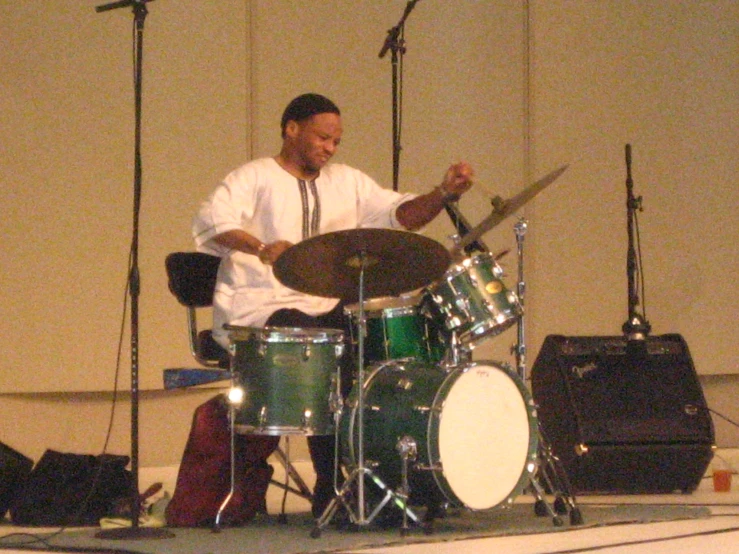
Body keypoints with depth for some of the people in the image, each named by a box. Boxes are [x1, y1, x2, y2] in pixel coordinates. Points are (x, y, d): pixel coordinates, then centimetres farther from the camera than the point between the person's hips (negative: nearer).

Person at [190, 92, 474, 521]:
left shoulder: (347, 182, 18)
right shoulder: (256, 178, -2)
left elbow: (401, 214, 8)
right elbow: (211, 220, -20)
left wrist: (444, 194, -12)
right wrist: (260, 246, -39)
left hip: (326, 305, 6)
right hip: (260, 307, -6)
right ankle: (331, 489, -20)